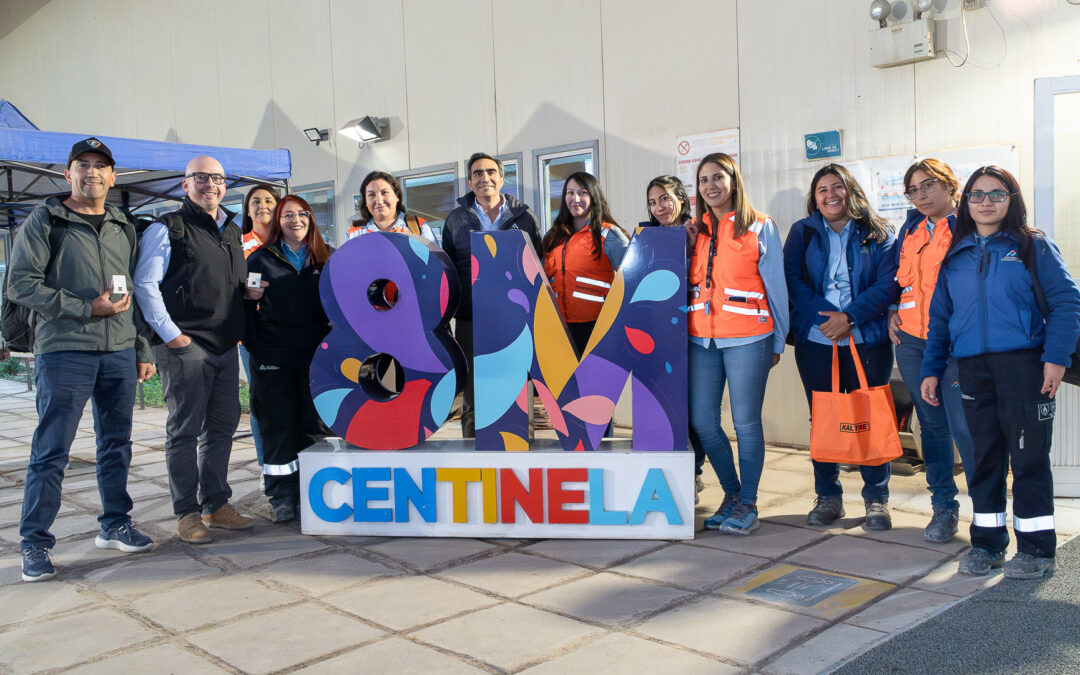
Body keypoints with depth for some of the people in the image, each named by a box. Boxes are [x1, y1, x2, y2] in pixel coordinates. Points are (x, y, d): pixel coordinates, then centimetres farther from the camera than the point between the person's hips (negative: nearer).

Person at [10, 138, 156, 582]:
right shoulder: (45, 221, 1)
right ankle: (34, 544, 7)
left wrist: (142, 350, 16)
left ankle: (114, 526, 24)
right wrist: (87, 308, -15)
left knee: (117, 445, 11)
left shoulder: (122, 227, 17)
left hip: (120, 352, 5)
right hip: (64, 351, -5)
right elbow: (21, 284, -7)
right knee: (51, 451, -2)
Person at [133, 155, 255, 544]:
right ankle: (187, 513, 6)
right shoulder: (167, 229, -2)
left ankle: (216, 504, 20)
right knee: (185, 430, -2)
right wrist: (169, 332, -14)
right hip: (186, 346, -7)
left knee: (222, 426, 10)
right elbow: (145, 284, -8)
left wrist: (252, 290, 8)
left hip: (225, 346, 7)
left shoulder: (231, 232, 19)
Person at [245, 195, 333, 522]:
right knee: (279, 428, 2)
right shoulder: (261, 259, 7)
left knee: (312, 425, 4)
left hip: (315, 356, 1)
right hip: (273, 358, -1)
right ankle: (281, 498, 9)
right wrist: (252, 342, -4)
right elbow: (245, 304, 7)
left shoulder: (326, 257, 11)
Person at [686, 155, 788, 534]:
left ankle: (748, 504, 13)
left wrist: (778, 342, 3)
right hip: (701, 338, 5)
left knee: (746, 421, -2)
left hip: (747, 337, -4)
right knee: (702, 422, 4)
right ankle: (731, 493, 23)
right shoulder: (696, 230, 14)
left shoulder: (760, 227, 2)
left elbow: (776, 287, 3)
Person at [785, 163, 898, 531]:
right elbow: (792, 278, 0)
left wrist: (850, 316, -15)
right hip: (815, 340, 1)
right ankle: (828, 496, 18)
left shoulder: (878, 234, 5)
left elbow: (888, 283, -4)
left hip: (867, 340, -1)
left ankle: (877, 499, 13)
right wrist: (822, 315, -13)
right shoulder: (802, 232, 10)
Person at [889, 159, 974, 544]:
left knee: (965, 427, -9)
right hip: (911, 340, 5)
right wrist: (891, 311, 9)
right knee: (932, 425, 11)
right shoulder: (911, 230, 14)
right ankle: (944, 508, 20)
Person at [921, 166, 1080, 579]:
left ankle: (1036, 548, 9)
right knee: (984, 456, 8)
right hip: (973, 370, 4)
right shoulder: (954, 255, 14)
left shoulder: (1033, 247, 3)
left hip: (1023, 364, -3)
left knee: (1028, 456, -1)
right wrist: (931, 369, 10)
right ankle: (987, 541, 18)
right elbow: (939, 317, 16)